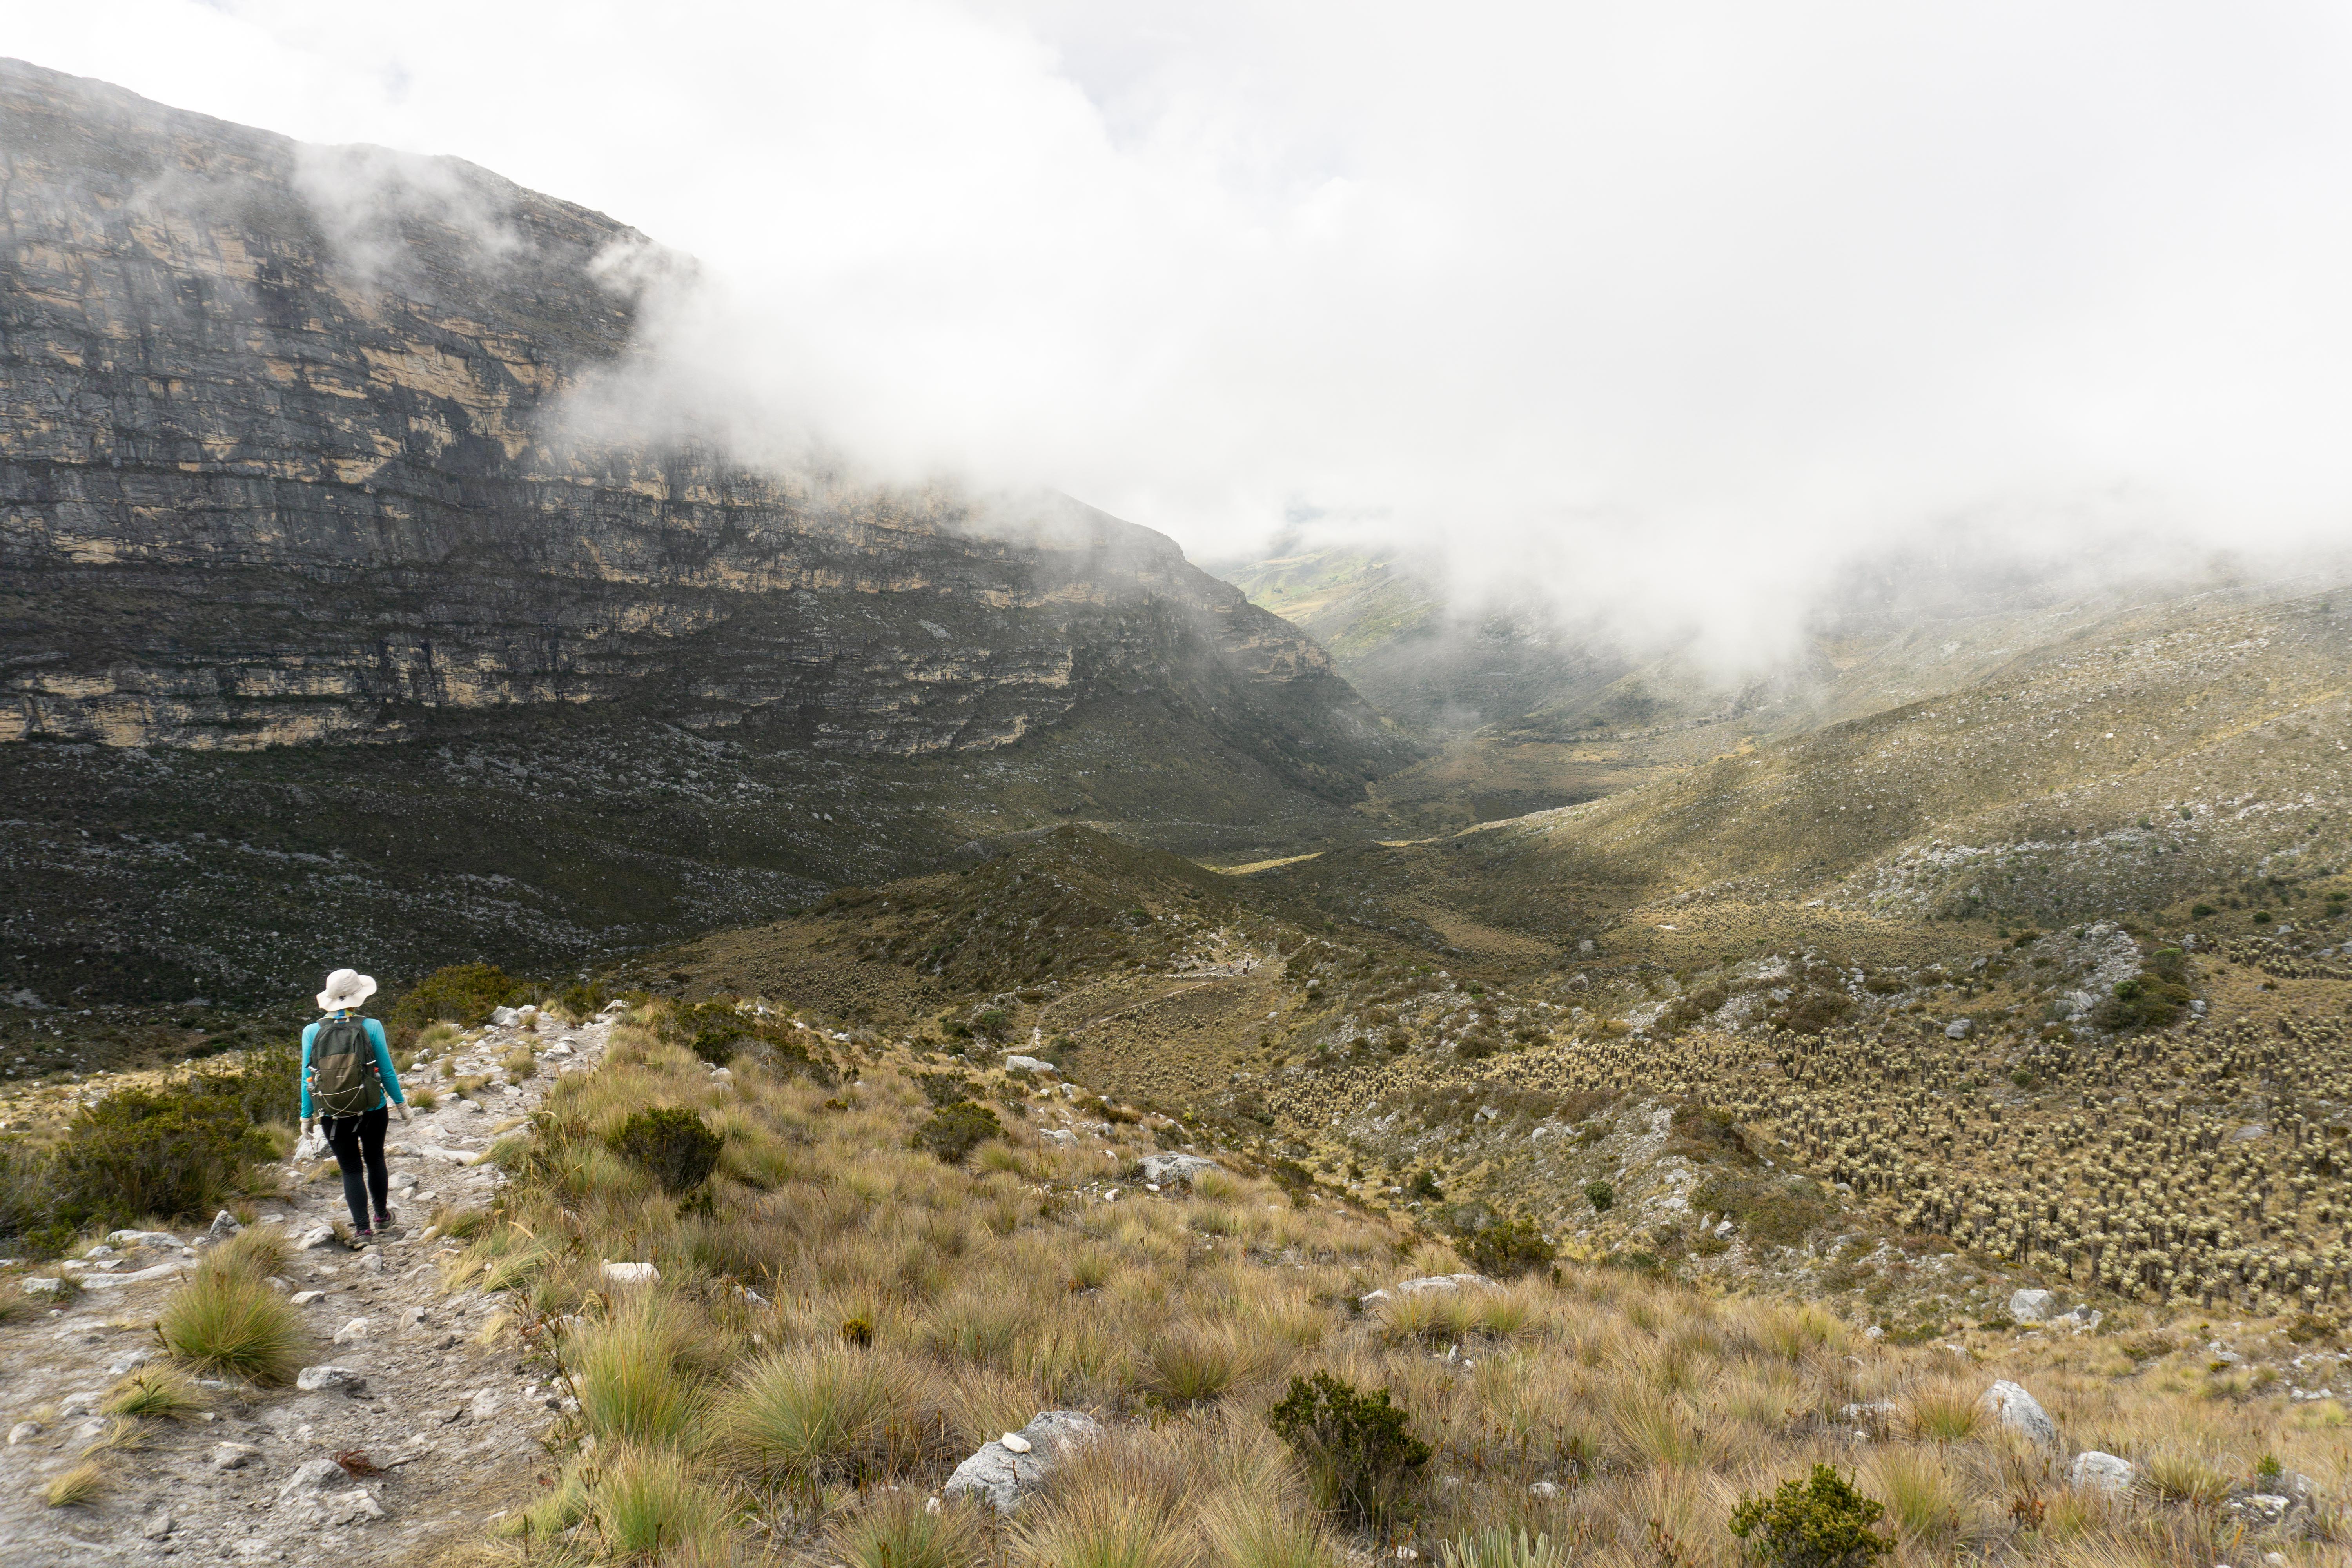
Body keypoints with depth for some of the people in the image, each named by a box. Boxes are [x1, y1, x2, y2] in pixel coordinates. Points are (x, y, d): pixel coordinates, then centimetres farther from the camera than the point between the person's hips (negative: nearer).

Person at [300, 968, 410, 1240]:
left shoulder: (312, 1032, -7)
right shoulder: (371, 1027, -12)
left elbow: (307, 1079, -1)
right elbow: (387, 1071, -5)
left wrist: (306, 1116, 10)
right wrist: (401, 1103, 8)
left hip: (333, 1116, 0)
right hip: (372, 1111, 0)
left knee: (351, 1169, 11)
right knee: (375, 1161, 20)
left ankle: (363, 1227, 8)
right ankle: (382, 1216, 34)